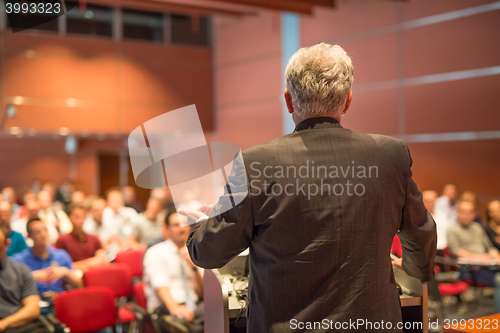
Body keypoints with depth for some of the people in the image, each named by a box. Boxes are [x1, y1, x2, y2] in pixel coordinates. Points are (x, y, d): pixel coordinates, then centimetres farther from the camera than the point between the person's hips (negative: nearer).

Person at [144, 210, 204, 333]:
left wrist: (195, 267, -1)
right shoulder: (155, 253, 4)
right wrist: (174, 308, -33)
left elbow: (202, 292, 15)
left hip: (194, 306, 5)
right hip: (165, 308, -5)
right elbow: (160, 286, -14)